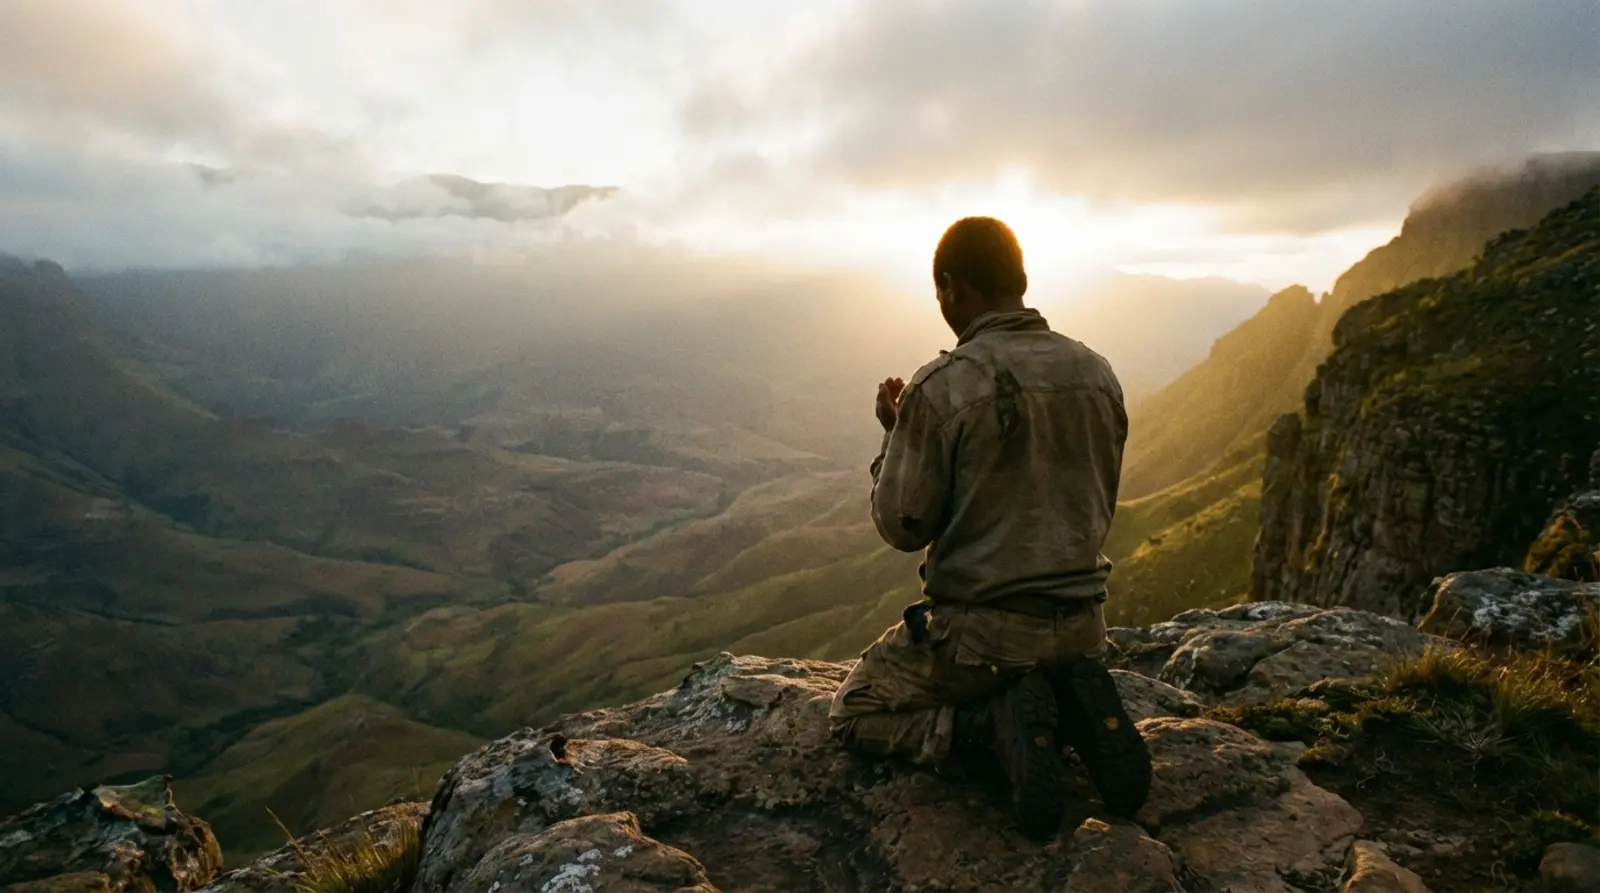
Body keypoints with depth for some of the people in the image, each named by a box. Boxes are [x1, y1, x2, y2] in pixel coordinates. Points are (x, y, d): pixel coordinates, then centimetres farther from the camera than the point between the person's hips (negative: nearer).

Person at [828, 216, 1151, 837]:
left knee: (853, 713, 18)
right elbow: (1100, 508, 10)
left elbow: (902, 527, -11)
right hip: (1082, 622, 6)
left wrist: (894, 435, 3)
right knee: (1062, 675, 40)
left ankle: (996, 726, -8)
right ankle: (1080, 716, 3)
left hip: (980, 628, -5)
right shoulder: (1098, 374, 0)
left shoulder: (940, 388, -19)